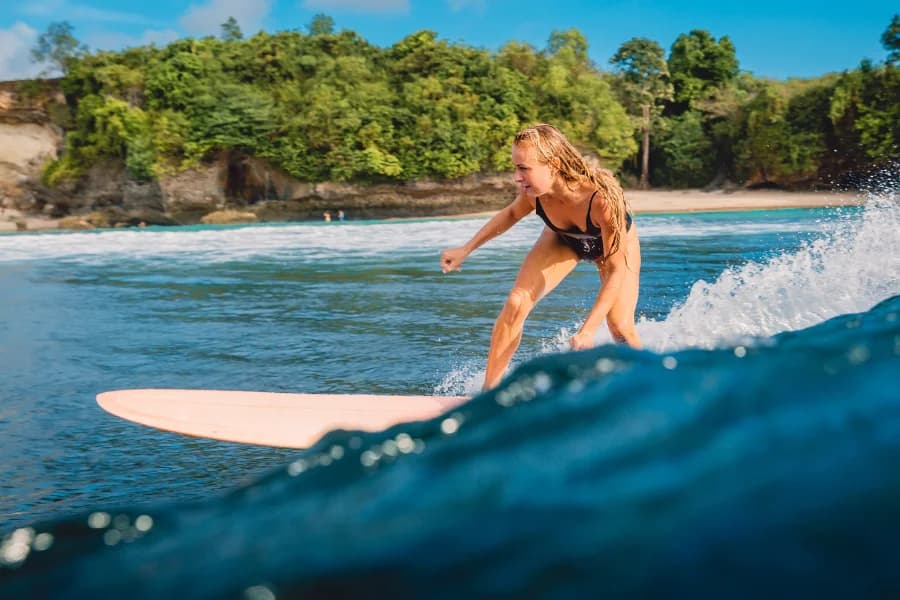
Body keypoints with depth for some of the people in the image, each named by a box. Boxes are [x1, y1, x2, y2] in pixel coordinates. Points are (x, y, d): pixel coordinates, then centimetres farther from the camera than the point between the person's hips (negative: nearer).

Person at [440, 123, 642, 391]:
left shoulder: (602, 198, -45)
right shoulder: (533, 193, -32)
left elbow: (617, 269, -36)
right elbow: (512, 214, -6)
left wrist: (588, 330, -39)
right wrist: (465, 250, -3)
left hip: (615, 242, -3)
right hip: (562, 240, 3)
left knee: (621, 328, -7)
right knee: (515, 304, -13)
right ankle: (489, 391, -1)